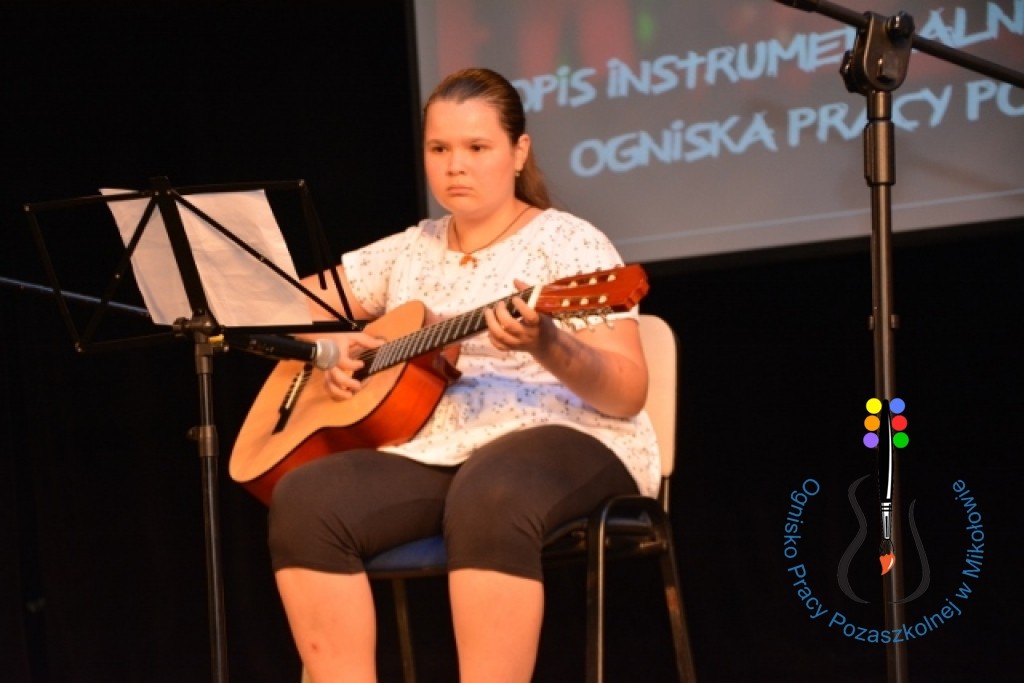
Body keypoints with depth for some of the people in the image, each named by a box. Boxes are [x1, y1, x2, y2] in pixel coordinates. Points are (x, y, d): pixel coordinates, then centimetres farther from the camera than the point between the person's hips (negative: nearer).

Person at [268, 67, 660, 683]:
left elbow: (628, 394, -11)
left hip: (564, 442, -5)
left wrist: (544, 346, -30)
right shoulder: (410, 250, 15)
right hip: (430, 449, 5)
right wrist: (326, 348, 2)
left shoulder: (566, 242, -2)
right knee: (306, 501, -24)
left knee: (489, 499, -41)